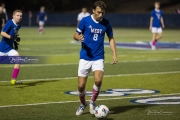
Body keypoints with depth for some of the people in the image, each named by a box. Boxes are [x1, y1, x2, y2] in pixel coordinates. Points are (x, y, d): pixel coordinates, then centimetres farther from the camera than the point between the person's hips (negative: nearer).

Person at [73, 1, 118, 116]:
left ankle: (92, 102, 4)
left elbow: (111, 38, 11)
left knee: (98, 80, -23)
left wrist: (114, 54, 0)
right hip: (85, 57, 0)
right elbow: (76, 35, 0)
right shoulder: (85, 21, -6)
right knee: (81, 86, -2)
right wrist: (79, 37, -24)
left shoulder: (106, 23, 0)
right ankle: (83, 104, 30)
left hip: (98, 58, 1)